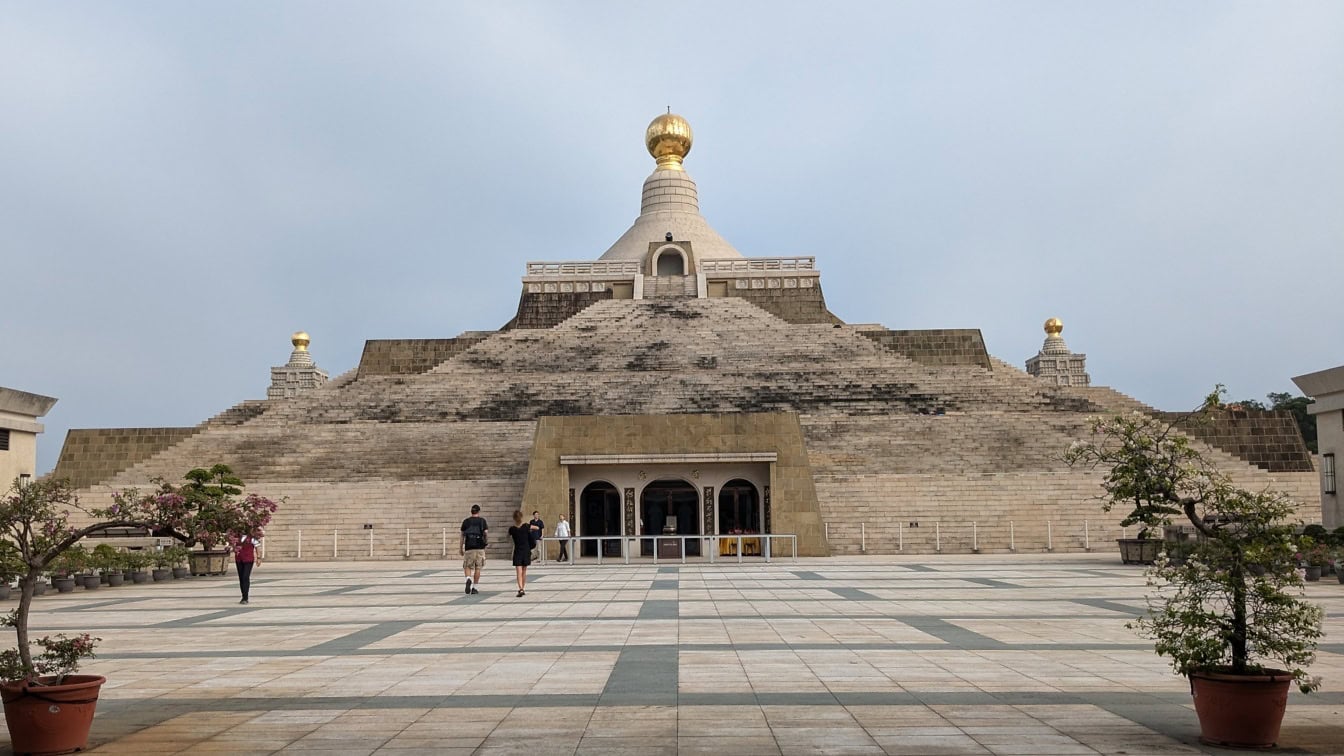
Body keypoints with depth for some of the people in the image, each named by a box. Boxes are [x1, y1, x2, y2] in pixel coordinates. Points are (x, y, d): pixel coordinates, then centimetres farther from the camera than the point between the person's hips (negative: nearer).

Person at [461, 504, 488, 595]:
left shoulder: (466, 521, 6)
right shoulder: (482, 520, 3)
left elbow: (462, 535, 5)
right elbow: (486, 533, -4)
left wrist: (461, 547, 10)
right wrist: (487, 542, 12)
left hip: (469, 547, 1)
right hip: (479, 547, 0)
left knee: (467, 567, 8)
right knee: (477, 568, 7)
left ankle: (468, 579, -22)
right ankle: (474, 587, 8)